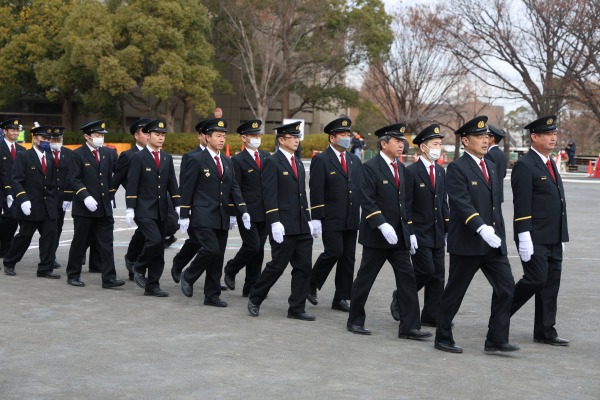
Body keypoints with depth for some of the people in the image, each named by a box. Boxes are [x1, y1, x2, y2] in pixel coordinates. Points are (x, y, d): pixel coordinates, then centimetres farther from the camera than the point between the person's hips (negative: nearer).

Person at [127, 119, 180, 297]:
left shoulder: (167, 158, 12)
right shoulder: (138, 157, -4)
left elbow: (172, 184, 11)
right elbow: (132, 185, -8)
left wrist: (178, 206, 2)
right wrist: (130, 209, -13)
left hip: (161, 211, 6)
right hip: (144, 210, -6)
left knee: (159, 249, 5)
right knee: (154, 240, -21)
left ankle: (152, 286, 12)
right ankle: (139, 268, 4)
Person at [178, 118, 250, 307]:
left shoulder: (227, 161, 14)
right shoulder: (197, 160, -4)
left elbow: (234, 188, 12)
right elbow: (187, 189, -5)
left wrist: (243, 211, -1)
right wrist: (184, 216, -8)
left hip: (222, 218, 6)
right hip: (203, 217, -6)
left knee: (218, 256, 6)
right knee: (211, 249, -18)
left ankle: (212, 295, 14)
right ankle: (188, 277, 5)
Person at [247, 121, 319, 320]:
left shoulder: (299, 164, 17)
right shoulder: (272, 162, -7)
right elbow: (269, 195, -13)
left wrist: (308, 220, 16)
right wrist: (275, 222, -19)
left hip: (302, 227, 8)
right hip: (284, 227, -7)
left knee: (303, 267, 4)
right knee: (277, 266, -1)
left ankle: (297, 308, 11)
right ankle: (255, 298, 17)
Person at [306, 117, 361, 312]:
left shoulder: (355, 161, 15)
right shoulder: (321, 160, -5)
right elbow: (316, 191, -10)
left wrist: (362, 214, 12)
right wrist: (316, 218, -15)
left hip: (351, 219, 6)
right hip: (331, 218, -6)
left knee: (348, 258, 5)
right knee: (333, 252, -13)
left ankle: (341, 298, 13)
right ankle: (311, 285, 10)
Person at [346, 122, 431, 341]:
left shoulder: (400, 168, 13)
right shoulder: (370, 167, -10)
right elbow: (367, 201, -16)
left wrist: (405, 228, 13)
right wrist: (383, 225, -23)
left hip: (399, 234, 7)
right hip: (377, 234, -7)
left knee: (407, 278, 0)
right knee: (365, 278, 5)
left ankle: (409, 326, 1)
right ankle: (355, 321, 19)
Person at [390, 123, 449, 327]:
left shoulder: (441, 171, 12)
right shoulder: (411, 172, -10)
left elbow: (443, 202, 16)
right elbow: (406, 206, -12)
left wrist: (448, 229, 10)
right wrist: (410, 234, -16)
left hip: (437, 233, 7)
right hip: (419, 233, -7)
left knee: (438, 275, 4)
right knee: (426, 271, -10)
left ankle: (431, 316, 11)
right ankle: (400, 297, 14)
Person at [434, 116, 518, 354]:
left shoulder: (490, 167, 15)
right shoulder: (457, 168, -10)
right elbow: (462, 204, -22)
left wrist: (499, 234, 17)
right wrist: (481, 228, -33)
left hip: (493, 242, 7)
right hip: (466, 243, -7)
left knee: (506, 286, -2)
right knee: (455, 291, 4)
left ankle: (496, 340, 5)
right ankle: (443, 339, 17)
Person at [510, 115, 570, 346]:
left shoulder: (550, 165, 18)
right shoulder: (525, 166, -10)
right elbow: (521, 206, -16)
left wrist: (562, 237, 20)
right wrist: (524, 239, -20)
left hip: (553, 239, 9)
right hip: (535, 238, -9)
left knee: (551, 284, 7)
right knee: (536, 279, -11)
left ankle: (545, 332, 13)